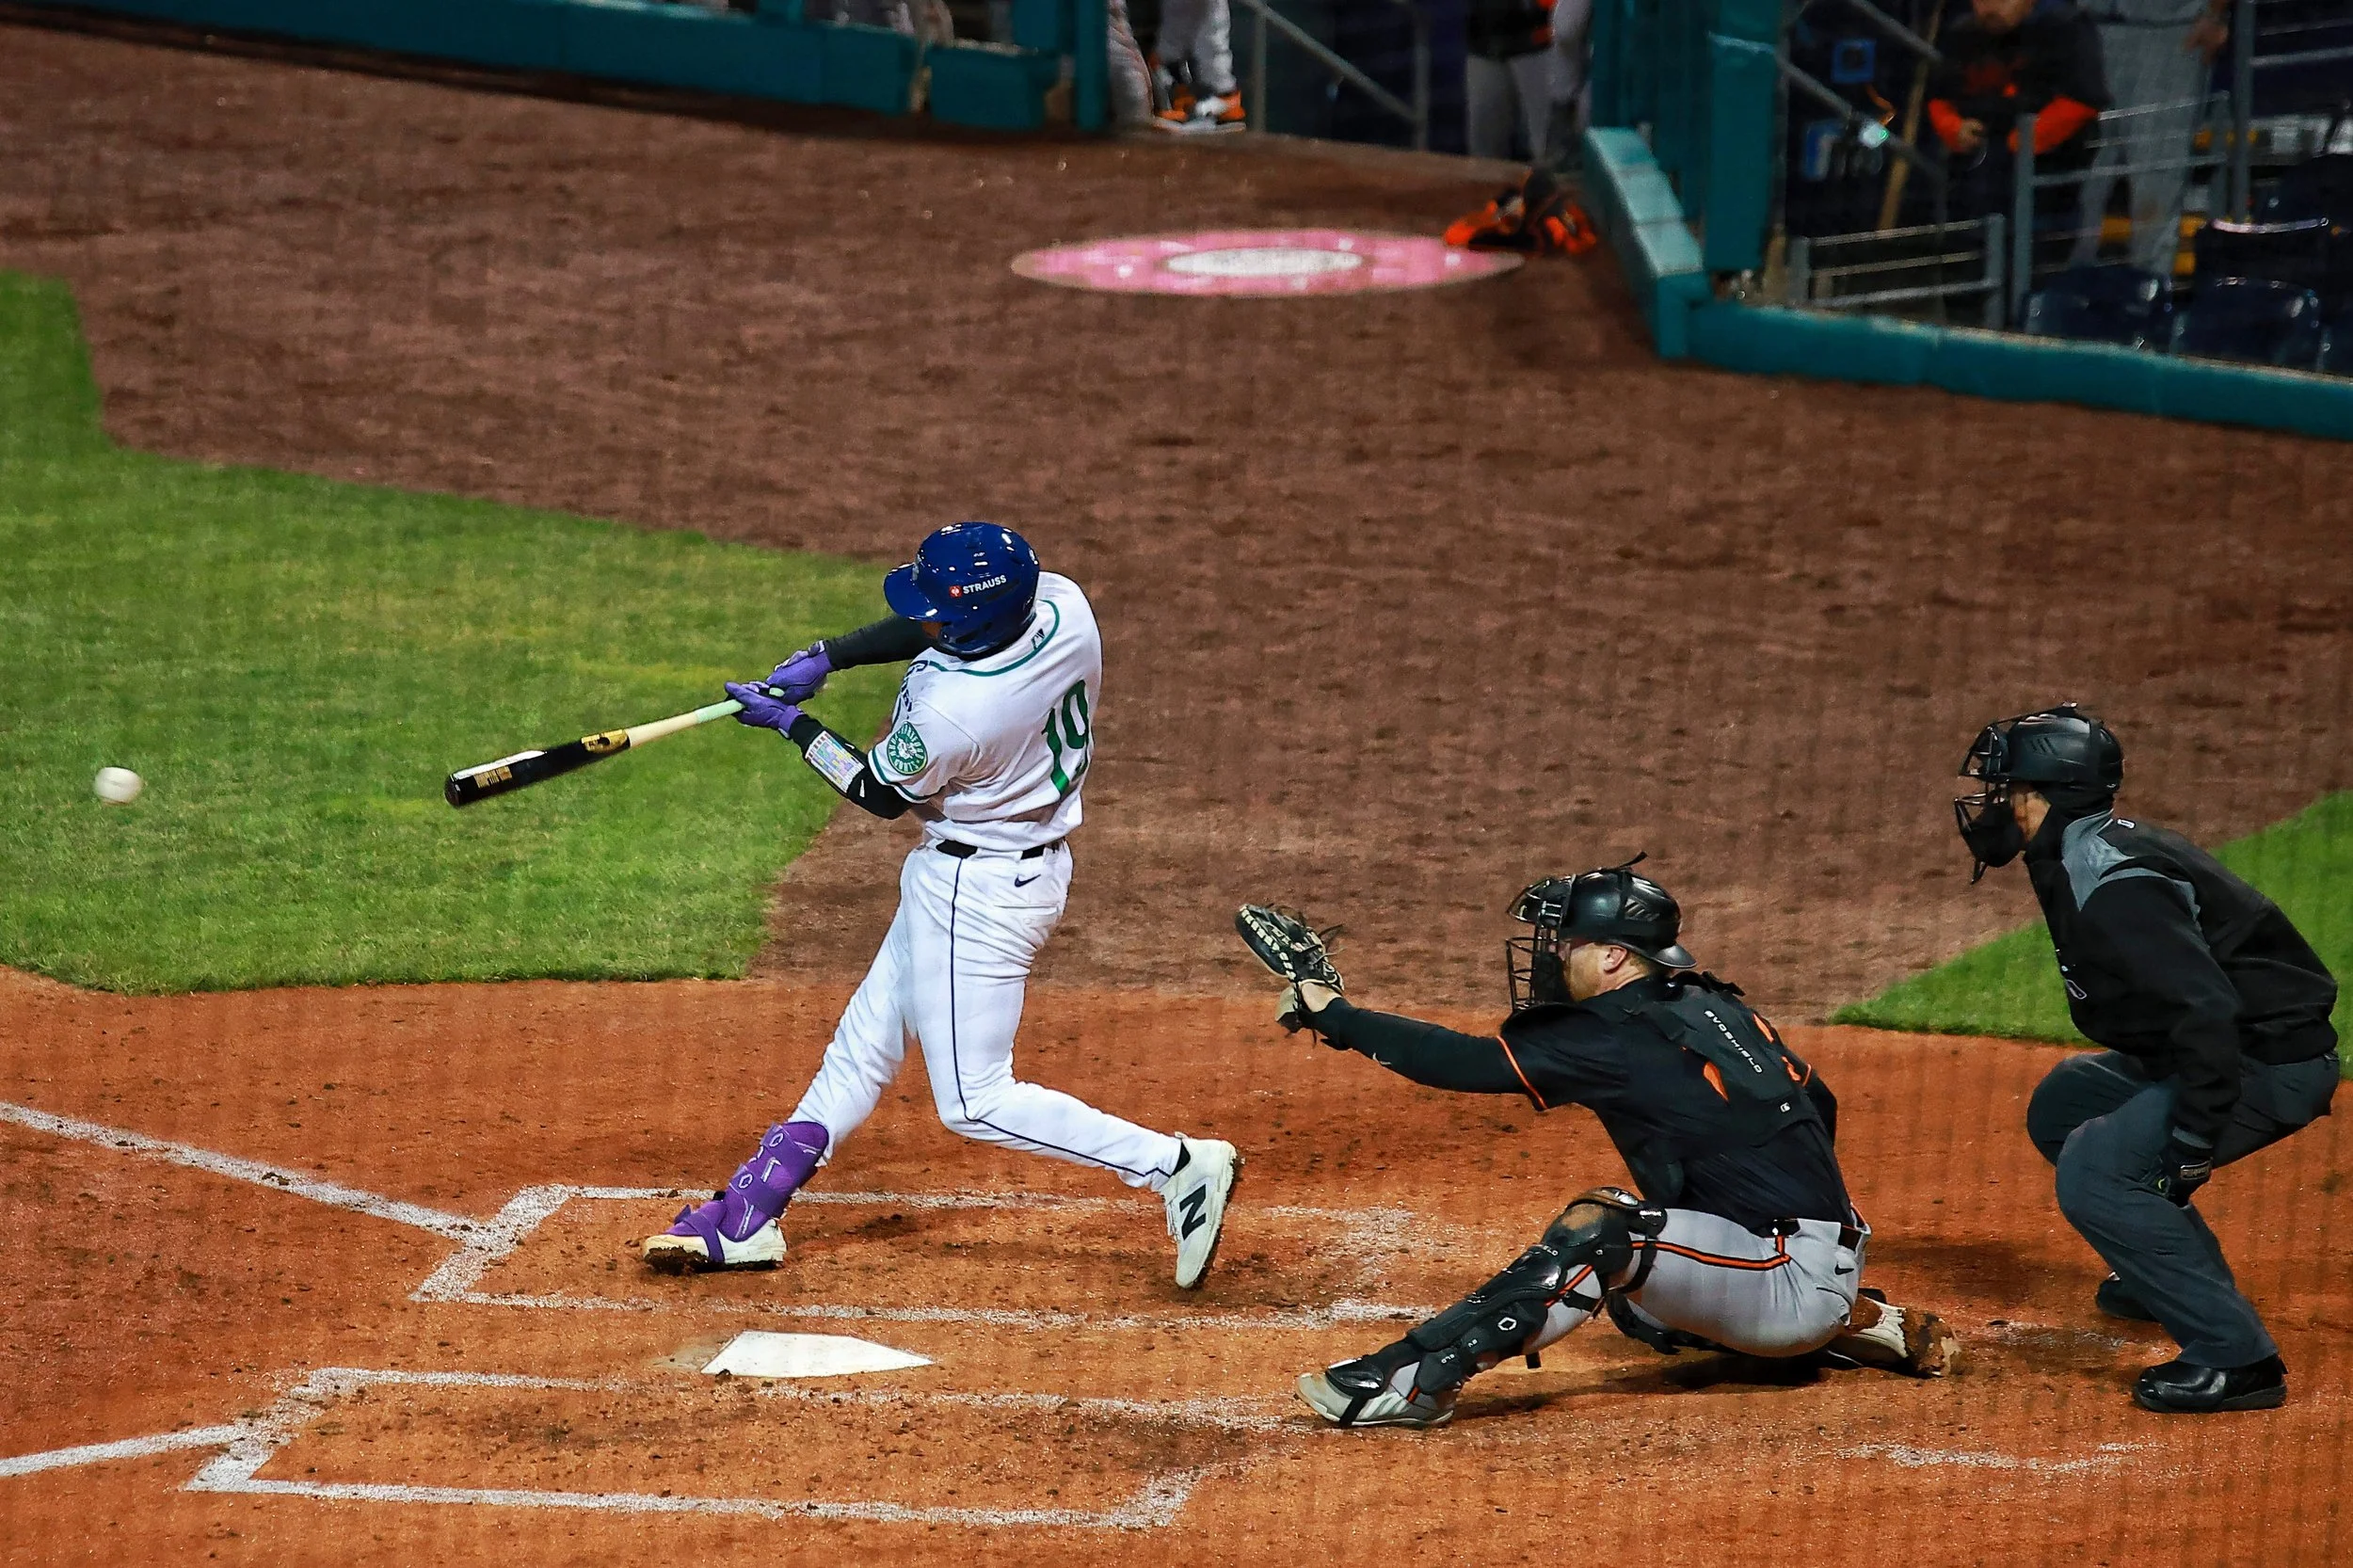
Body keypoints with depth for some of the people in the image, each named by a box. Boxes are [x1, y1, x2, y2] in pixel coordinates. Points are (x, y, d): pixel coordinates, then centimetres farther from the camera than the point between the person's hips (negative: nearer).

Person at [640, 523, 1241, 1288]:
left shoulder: (950, 713, -34)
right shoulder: (1060, 603, -14)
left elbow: (883, 794, -12)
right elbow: (941, 628, 7)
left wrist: (791, 723, -1)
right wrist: (824, 658, 0)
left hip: (975, 892, -10)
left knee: (974, 1101, 1)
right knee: (863, 1044, 17)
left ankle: (1175, 1165, -2)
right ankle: (746, 1217, 27)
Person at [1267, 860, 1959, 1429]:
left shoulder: (1621, 1037, -15)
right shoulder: (1715, 1008, 11)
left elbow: (1471, 1063, -19)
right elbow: (1819, 1105, 20)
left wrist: (1334, 1015, -13)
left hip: (1797, 1279, -10)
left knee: (1602, 1225, -25)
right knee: (1635, 1306, 32)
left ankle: (1415, 1380, -31)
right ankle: (1871, 1327, 28)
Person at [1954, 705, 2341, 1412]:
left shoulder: (2111, 885, -24)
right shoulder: (2075, 859, 9)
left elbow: (2207, 1011, -31)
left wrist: (2189, 1151, -28)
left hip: (2273, 1061, -11)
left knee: (2095, 1173, -22)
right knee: (2061, 1107, 24)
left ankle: (2236, 1356, -21)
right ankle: (2182, 1276, 35)